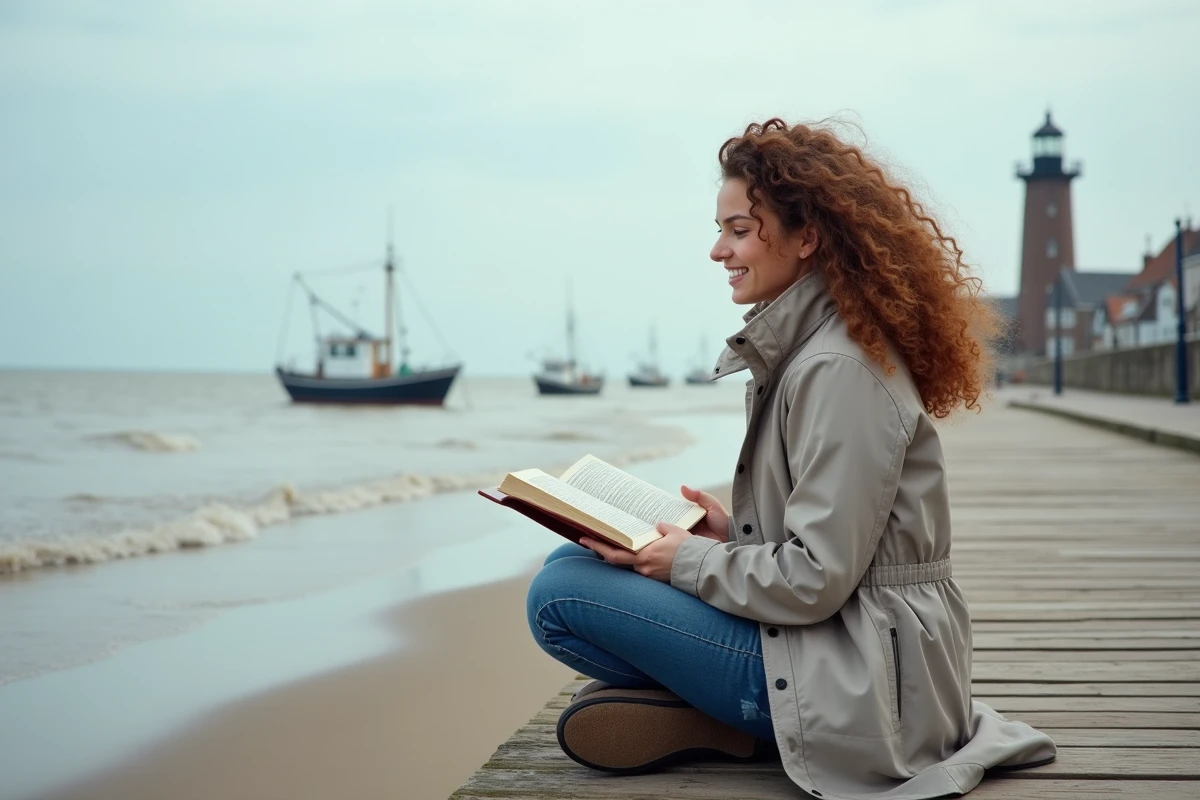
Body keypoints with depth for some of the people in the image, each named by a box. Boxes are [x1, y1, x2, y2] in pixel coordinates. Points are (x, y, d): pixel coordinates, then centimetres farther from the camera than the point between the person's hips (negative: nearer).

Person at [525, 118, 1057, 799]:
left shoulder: (838, 368, -19)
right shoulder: (802, 346, 12)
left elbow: (816, 578, -22)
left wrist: (691, 560, -9)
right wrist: (734, 532, 6)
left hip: (857, 680, -10)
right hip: (849, 651, 10)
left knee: (561, 595, -15)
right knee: (569, 563, 11)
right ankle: (701, 706, -1)